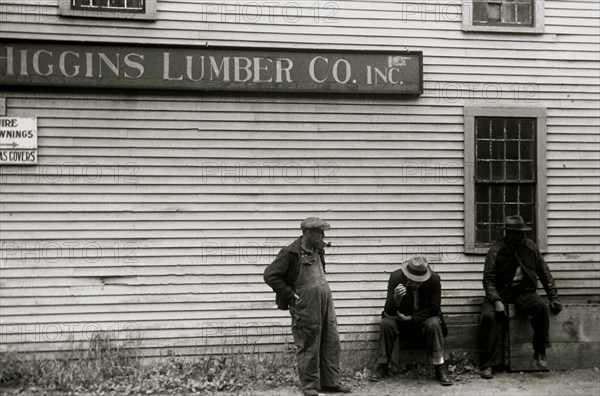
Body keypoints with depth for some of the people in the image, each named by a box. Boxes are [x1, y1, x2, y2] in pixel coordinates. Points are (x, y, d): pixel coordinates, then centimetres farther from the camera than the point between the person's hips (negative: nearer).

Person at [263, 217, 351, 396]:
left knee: (331, 343, 10)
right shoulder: (291, 253, -14)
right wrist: (289, 294, -13)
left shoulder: (318, 250, 9)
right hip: (305, 307, -7)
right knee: (308, 346, 2)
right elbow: (270, 275, -16)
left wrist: (322, 290, 15)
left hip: (325, 303, 7)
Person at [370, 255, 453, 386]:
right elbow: (389, 312, -22)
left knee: (434, 324, -31)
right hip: (400, 318, 1)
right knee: (386, 323, -28)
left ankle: (440, 370, -20)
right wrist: (395, 298, -45)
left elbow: (434, 308, -14)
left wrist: (410, 318, -21)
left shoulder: (434, 279, -19)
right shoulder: (396, 277, -19)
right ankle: (382, 367, -13)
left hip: (423, 318, 0)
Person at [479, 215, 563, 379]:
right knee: (489, 316, -29)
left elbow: (544, 273, 9)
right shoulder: (495, 251, -6)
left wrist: (554, 297, 4)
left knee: (541, 306, -29)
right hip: (500, 293, -2)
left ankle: (540, 352, -14)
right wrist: (496, 301, -24)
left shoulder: (530, 247, 3)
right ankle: (487, 365, -21)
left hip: (524, 292, 2)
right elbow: (488, 279, -10)